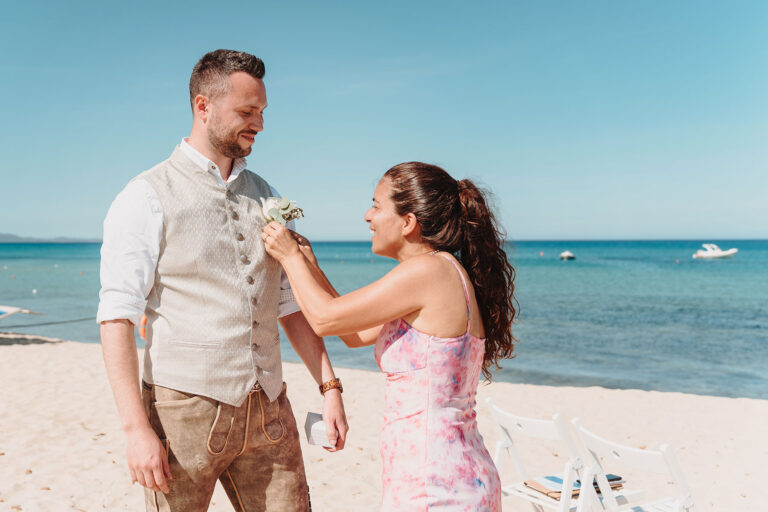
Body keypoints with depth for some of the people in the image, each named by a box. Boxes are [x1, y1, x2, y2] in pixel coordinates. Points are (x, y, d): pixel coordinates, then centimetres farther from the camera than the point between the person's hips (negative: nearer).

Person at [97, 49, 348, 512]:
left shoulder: (265, 196, 12)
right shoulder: (147, 197, -4)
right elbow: (117, 317, -10)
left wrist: (329, 385, 7)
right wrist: (137, 427, -17)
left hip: (268, 412, 5)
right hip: (185, 409, -4)